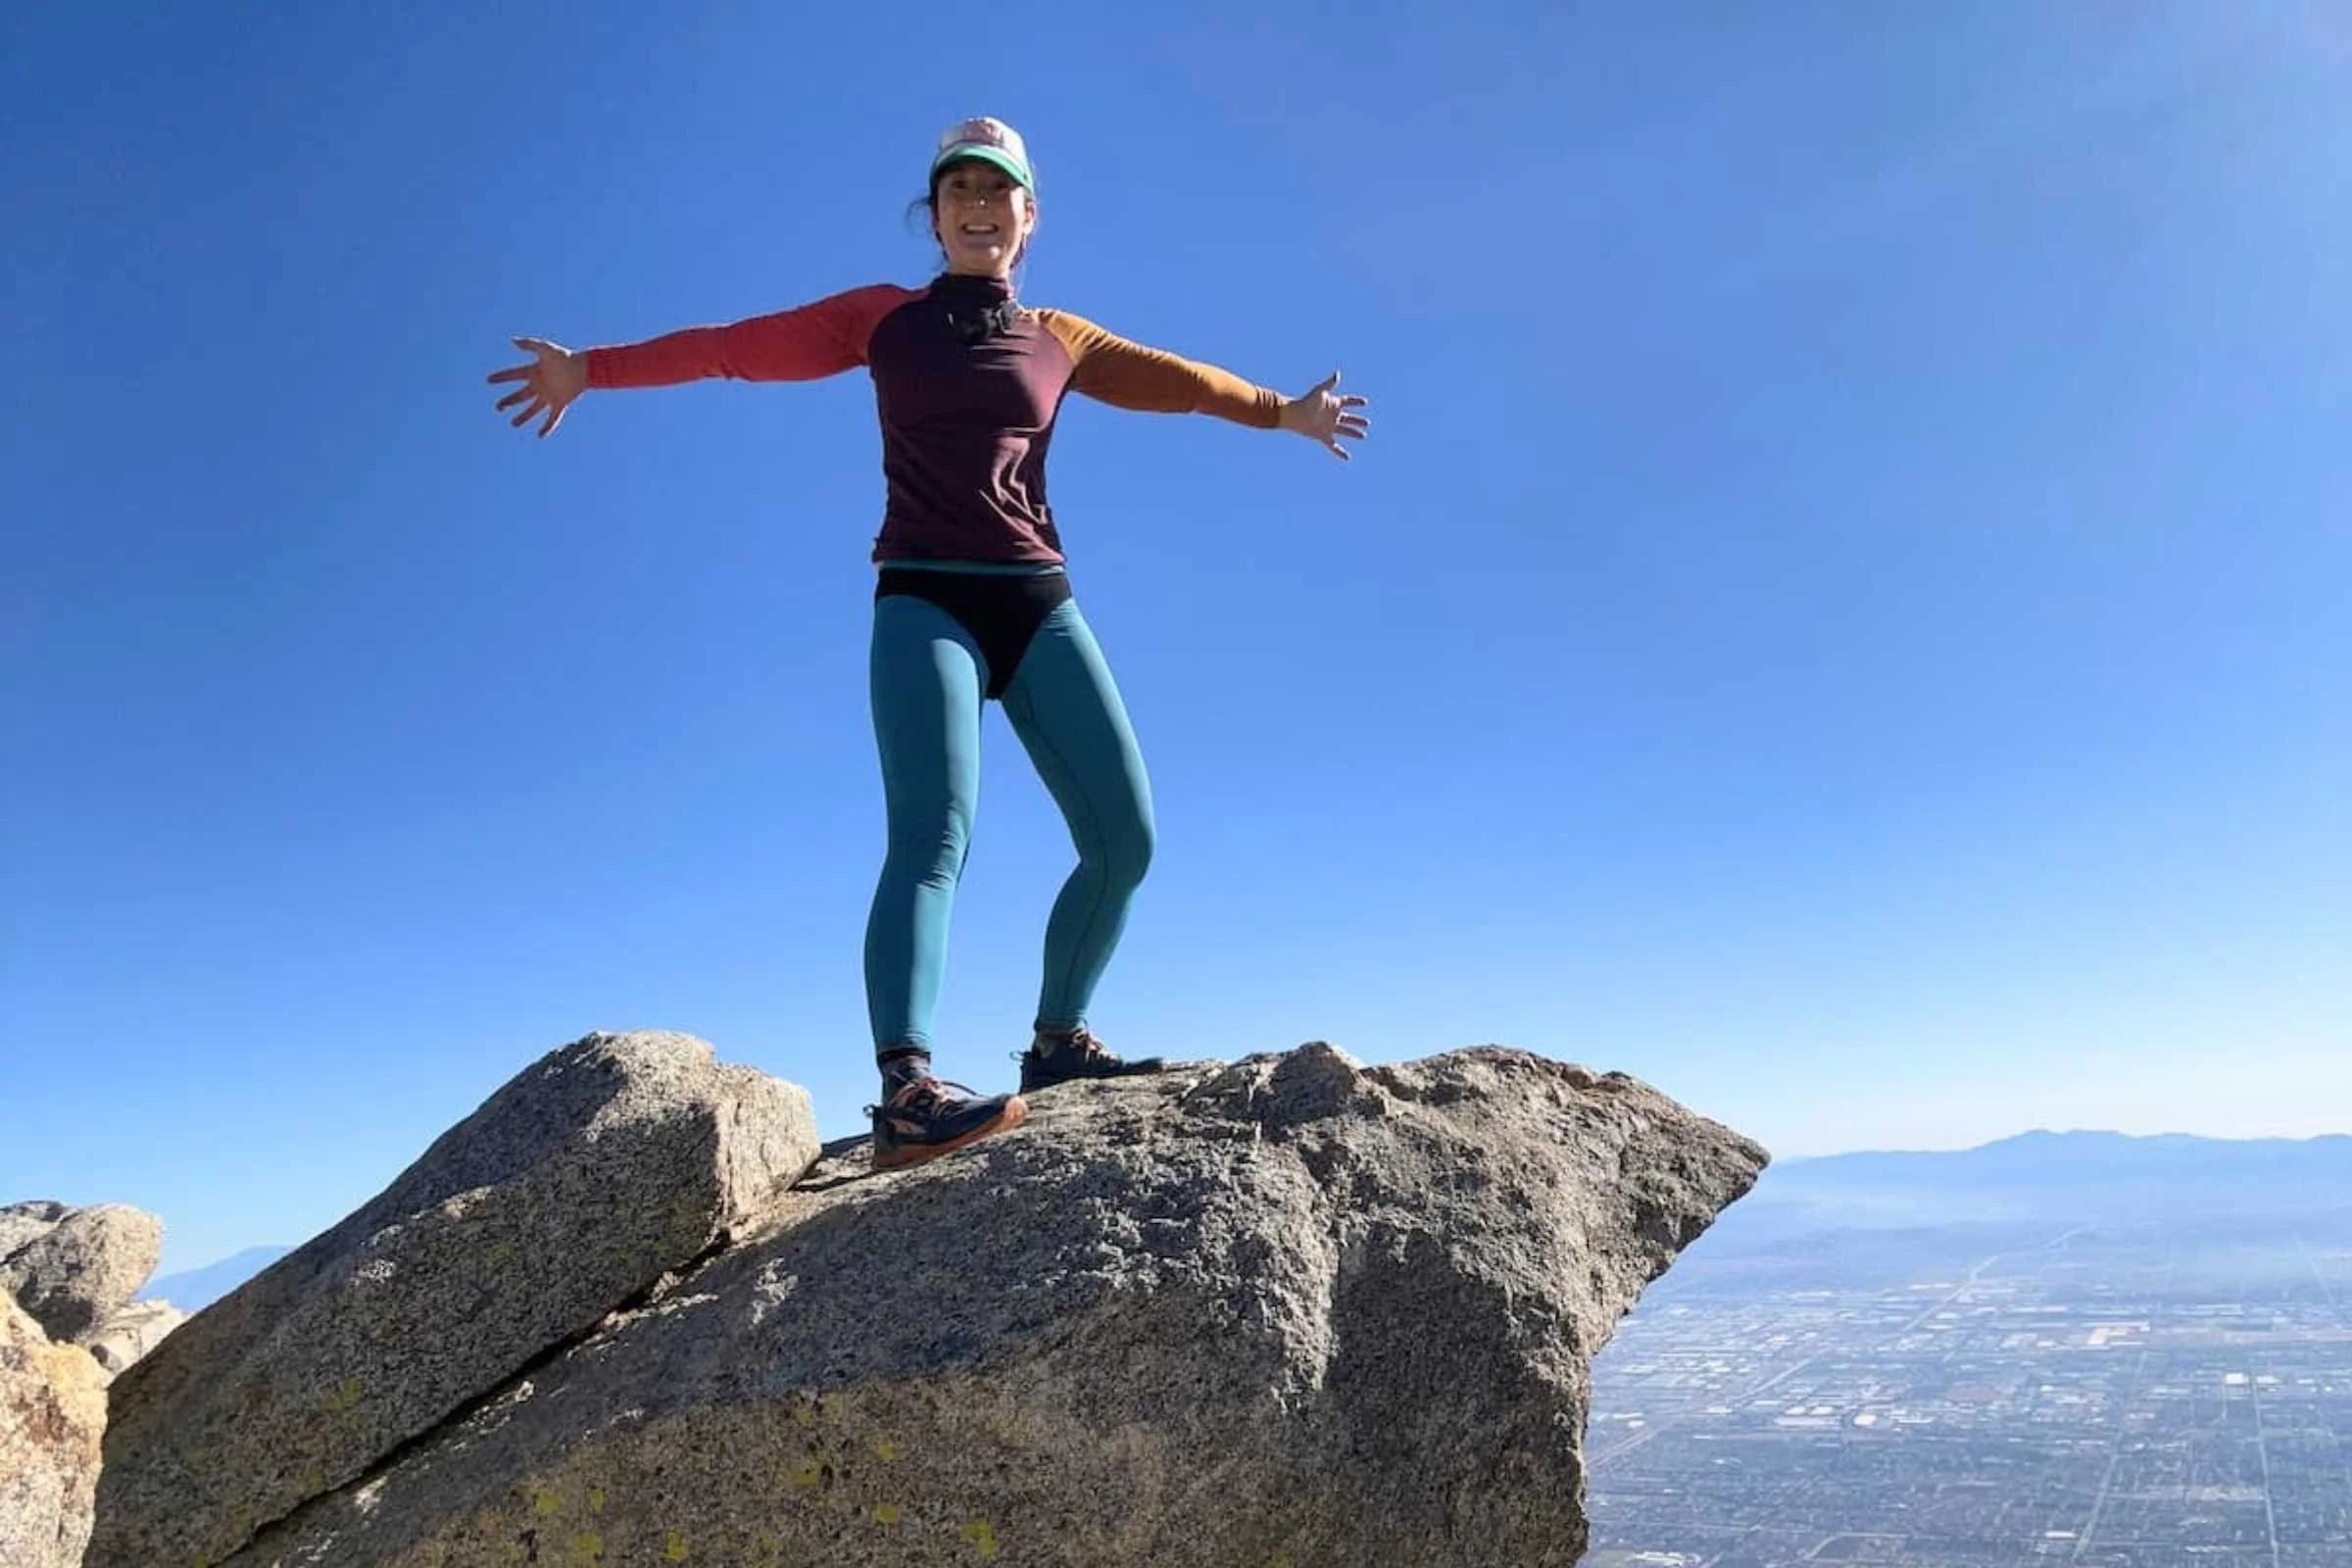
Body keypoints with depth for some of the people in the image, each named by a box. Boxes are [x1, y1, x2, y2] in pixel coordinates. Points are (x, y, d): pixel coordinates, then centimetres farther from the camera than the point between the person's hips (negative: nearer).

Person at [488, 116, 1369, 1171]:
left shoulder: (1060, 339, 18)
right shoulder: (885, 317, 13)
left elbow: (1174, 380, 20)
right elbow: (736, 346, 13)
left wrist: (1281, 411, 14)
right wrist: (592, 369, 13)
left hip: (1039, 603, 4)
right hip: (925, 603, -3)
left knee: (1124, 835, -3)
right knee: (932, 836, -23)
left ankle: (1057, 1039, 15)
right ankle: (905, 1092, -32)